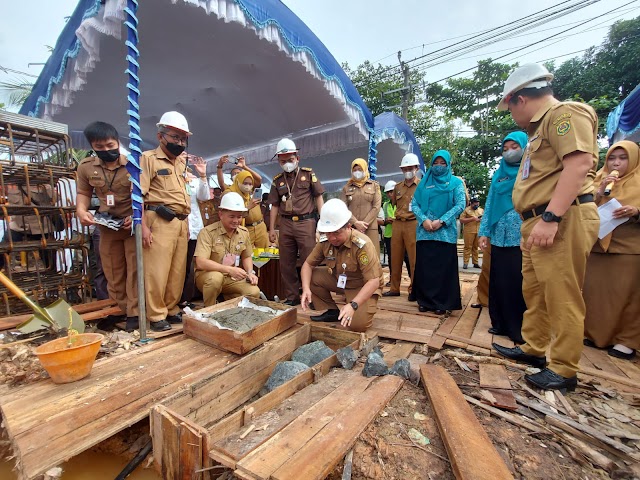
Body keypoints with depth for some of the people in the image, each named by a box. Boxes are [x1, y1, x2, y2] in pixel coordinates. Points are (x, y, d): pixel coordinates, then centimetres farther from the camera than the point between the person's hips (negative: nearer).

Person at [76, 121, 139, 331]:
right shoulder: (86, 167, 3)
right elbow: (84, 193, 12)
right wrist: (81, 211, -9)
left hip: (132, 224, -4)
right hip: (107, 226, 5)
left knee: (134, 270, -3)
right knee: (113, 273, 11)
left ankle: (134, 313, 5)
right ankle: (125, 309, 25)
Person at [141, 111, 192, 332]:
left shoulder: (182, 162, 21)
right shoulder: (148, 158, -1)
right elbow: (138, 194, -8)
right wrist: (143, 226, -16)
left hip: (181, 223, 7)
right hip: (160, 222, -6)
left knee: (178, 271, 9)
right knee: (157, 271, -3)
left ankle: (172, 309, 21)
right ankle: (157, 315, 9)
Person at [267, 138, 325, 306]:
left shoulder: (308, 174, 5)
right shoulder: (277, 180, 13)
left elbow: (318, 197, 4)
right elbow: (275, 205, 13)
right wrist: (271, 229, 9)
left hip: (306, 222, -3)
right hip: (286, 224, 4)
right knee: (286, 263, 7)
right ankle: (291, 297, 20)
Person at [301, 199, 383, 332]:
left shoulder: (362, 244, -33)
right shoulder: (325, 241, -15)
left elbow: (373, 281, -33)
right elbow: (308, 264, -5)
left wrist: (353, 305, -44)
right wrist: (306, 289, -24)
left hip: (363, 286, -5)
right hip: (339, 279, 6)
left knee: (357, 324, -25)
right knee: (310, 276, -13)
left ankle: (363, 309, 11)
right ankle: (332, 311, 5)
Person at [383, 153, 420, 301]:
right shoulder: (398, 187, 15)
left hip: (413, 224, -5)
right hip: (397, 224, 5)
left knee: (414, 259, -1)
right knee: (395, 258, 8)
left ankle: (414, 290, 11)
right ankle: (395, 288, 18)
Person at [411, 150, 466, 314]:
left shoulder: (456, 182, 8)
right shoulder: (424, 183, 14)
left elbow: (461, 204, -4)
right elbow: (414, 204, 7)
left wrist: (441, 221, -14)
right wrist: (423, 220, -11)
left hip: (445, 232, -2)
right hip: (424, 232, 2)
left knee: (444, 268, 1)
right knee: (424, 267, 4)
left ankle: (442, 303, 12)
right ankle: (425, 301, 15)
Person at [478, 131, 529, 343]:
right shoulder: (498, 175, 16)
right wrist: (484, 232, 5)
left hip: (524, 236, -4)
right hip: (499, 236, 4)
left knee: (520, 282, -1)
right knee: (499, 281, 7)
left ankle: (522, 328, 11)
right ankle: (501, 323, 19)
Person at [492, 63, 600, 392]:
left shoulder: (565, 113, -5)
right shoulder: (542, 126, 25)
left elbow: (580, 164, -20)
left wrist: (550, 218, -27)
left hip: (563, 219, -10)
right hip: (538, 222, 11)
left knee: (562, 297, -4)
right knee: (534, 291, 16)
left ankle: (563, 370, 7)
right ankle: (534, 348, 29)